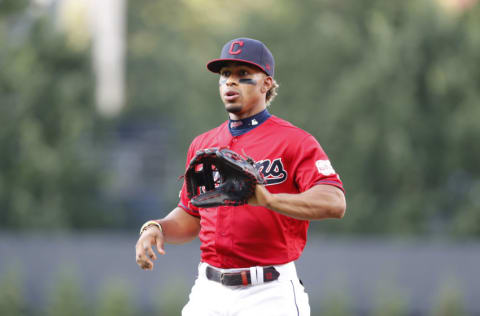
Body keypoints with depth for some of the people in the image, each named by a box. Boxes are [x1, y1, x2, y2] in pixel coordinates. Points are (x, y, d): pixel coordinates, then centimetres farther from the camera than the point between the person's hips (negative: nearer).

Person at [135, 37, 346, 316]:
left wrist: (269, 200, -33)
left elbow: (335, 203, -19)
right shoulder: (203, 145, 16)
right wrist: (157, 228, 2)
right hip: (209, 293, 5)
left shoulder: (294, 142, -4)